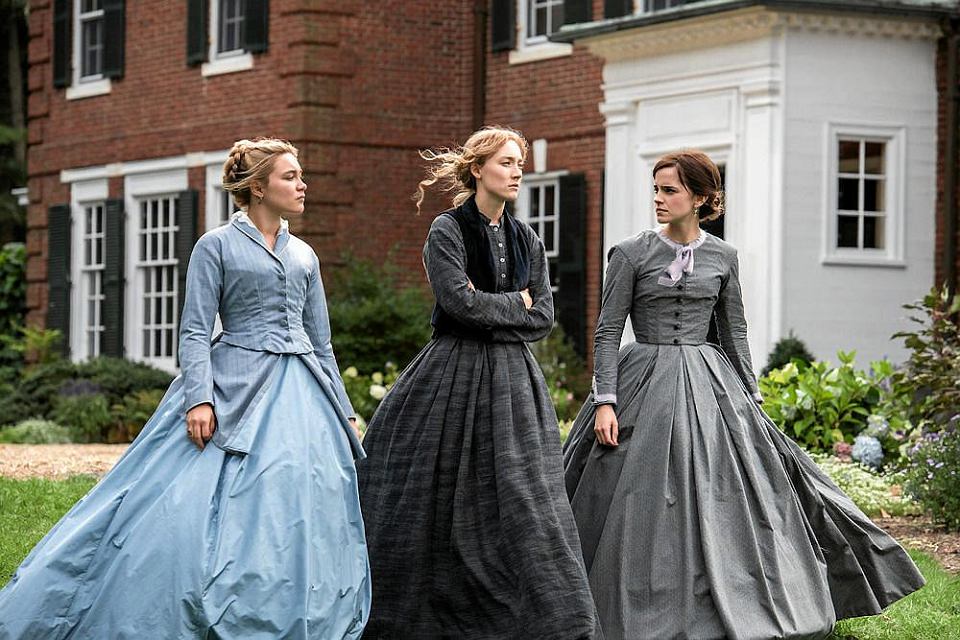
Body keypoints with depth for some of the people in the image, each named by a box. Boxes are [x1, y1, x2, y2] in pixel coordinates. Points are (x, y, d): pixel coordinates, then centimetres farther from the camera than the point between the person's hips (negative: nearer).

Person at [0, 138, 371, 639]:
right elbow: (194, 331, -5)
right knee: (194, 507, -13)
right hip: (234, 388, -5)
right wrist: (200, 398, -17)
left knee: (298, 511, -2)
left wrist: (339, 410, 18)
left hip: (301, 390, 5)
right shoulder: (216, 246, 1)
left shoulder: (304, 255, 16)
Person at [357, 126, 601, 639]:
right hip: (454, 377, -5)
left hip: (512, 380, 5)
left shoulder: (525, 240, 12)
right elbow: (460, 301, -17)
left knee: (524, 500, -1)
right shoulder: (447, 231, -4)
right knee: (433, 508, -1)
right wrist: (516, 302, -5)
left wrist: (488, 314, -6)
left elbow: (544, 319, 7)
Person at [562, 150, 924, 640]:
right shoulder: (631, 254, -3)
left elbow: (734, 333, 12)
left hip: (709, 387, 2)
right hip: (643, 388, -2)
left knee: (721, 503, 1)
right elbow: (607, 331, -3)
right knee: (642, 511, -2)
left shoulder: (722, 257, 5)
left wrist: (750, 399, 9)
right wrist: (605, 401, -12)